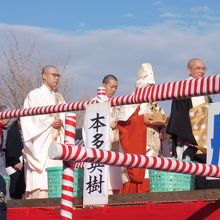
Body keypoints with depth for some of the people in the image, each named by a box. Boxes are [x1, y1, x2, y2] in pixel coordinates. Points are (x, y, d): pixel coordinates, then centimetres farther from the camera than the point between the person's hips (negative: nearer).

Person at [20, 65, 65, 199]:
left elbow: (64, 117, 18)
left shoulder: (57, 98, 21)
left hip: (55, 142, 6)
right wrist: (51, 121, -11)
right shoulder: (35, 95, 1)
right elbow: (28, 118, -8)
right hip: (40, 145, -6)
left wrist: (60, 122, -5)